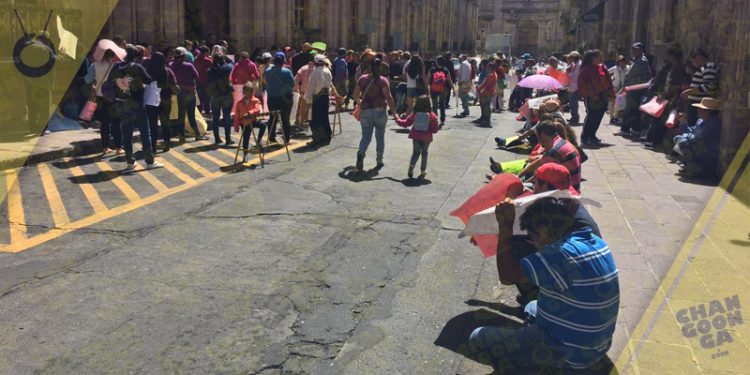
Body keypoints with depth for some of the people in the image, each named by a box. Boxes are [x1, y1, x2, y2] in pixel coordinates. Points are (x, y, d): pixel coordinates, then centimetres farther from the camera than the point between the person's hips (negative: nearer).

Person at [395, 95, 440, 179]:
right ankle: (423, 171, 13)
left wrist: (397, 119, 22)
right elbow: (435, 130, -9)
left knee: (415, 152, 15)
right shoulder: (432, 115, -10)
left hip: (416, 137, 1)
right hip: (426, 138, -1)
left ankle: (411, 166, -8)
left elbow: (405, 123, 6)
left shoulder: (414, 114, -5)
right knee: (424, 153, 13)